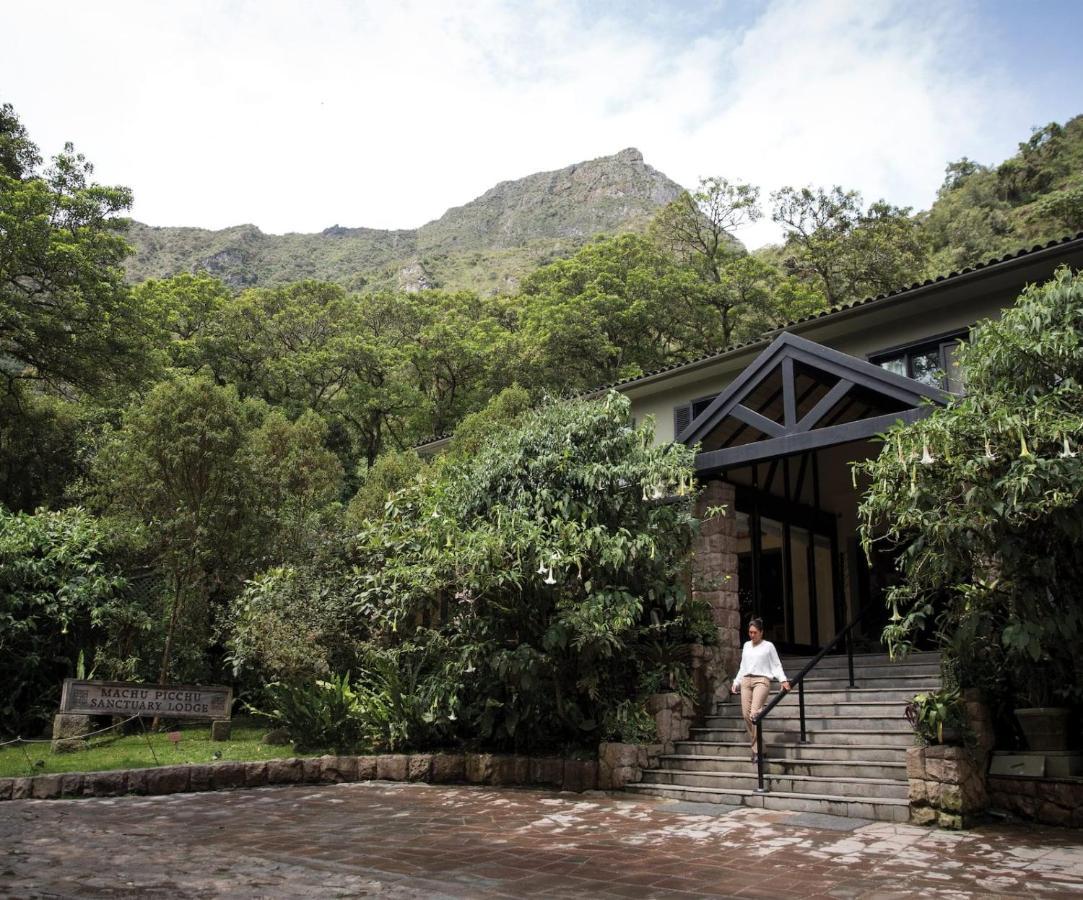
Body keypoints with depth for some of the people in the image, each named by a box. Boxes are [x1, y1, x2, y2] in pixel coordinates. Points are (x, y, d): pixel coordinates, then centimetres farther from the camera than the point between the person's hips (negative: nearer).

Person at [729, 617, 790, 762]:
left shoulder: (768, 646, 7)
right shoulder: (746, 645, 20)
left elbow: (776, 665, 4)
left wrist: (783, 680, -10)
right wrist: (736, 682, 20)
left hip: (762, 680, -5)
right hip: (746, 680, 5)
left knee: (754, 713, -20)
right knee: (746, 714, -5)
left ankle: (756, 749, -17)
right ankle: (754, 744, 7)